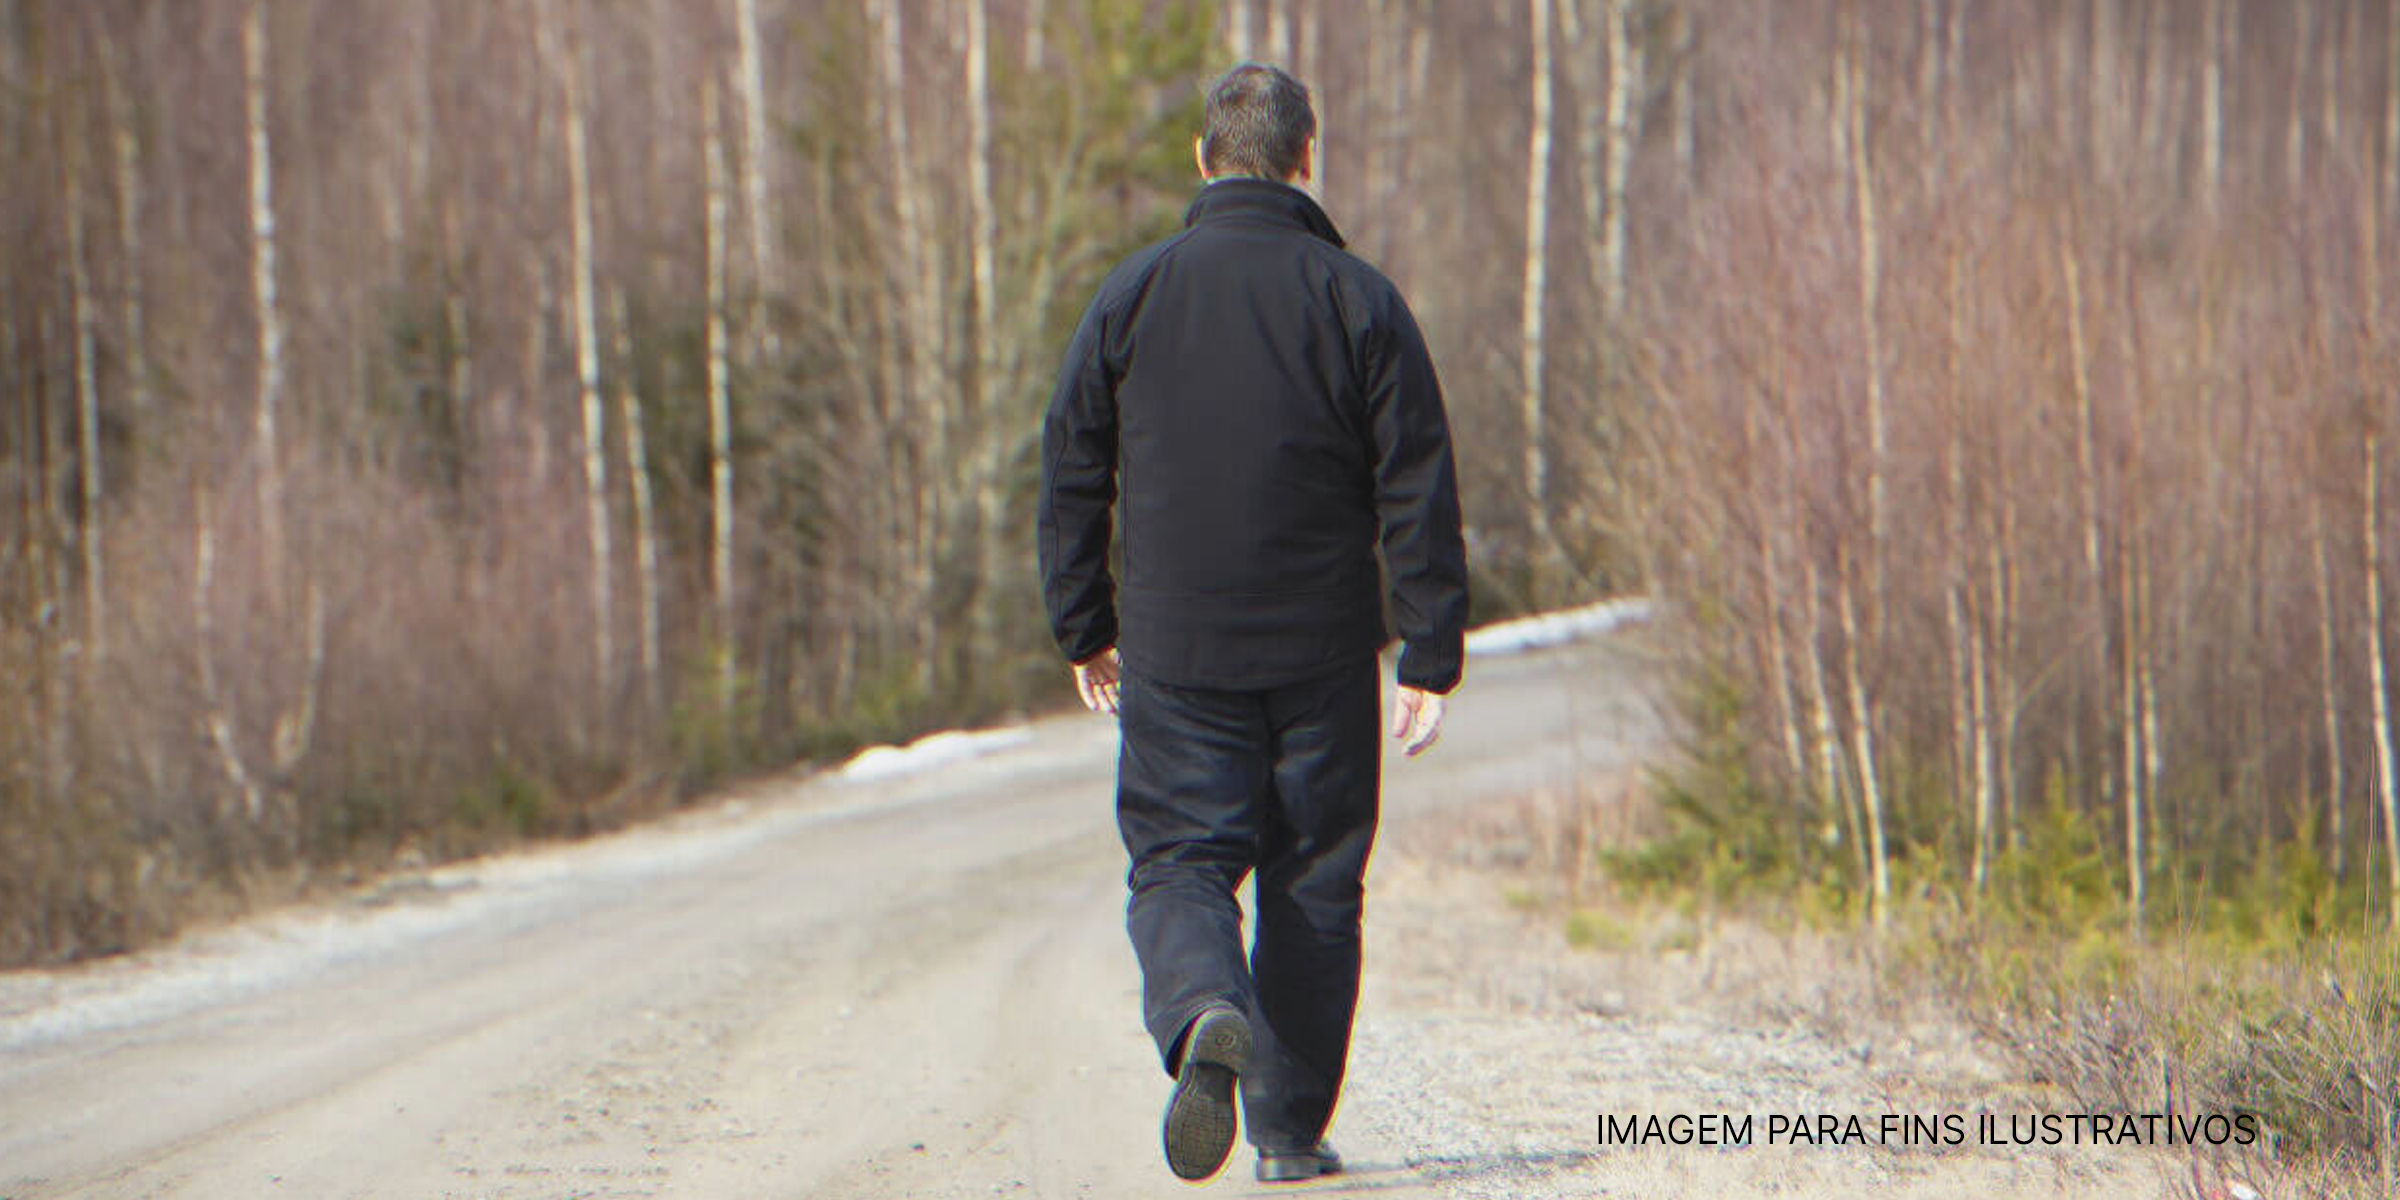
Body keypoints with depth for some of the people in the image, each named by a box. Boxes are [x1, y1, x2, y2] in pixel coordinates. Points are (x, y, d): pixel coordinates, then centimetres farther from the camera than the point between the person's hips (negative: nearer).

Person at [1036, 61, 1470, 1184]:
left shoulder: (1133, 293, 1)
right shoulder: (1359, 301, -3)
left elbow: (1071, 476, 5)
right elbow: (1419, 493, -4)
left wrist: (1085, 629, 15)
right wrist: (1432, 659, 0)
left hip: (1175, 651, 0)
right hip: (1323, 658, 0)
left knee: (1179, 860, 4)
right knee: (1311, 882, 9)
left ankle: (1202, 1012, -26)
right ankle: (1291, 1126, 10)